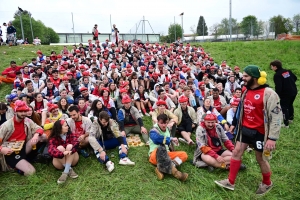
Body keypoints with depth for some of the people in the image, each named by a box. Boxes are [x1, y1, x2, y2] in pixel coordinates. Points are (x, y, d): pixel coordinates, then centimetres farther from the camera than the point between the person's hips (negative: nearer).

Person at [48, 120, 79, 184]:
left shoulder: (70, 134, -2)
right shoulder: (53, 138, -8)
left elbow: (76, 142, -22)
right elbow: (50, 150, -27)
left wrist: (71, 150, -43)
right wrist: (62, 153, -45)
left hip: (72, 160, 1)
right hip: (60, 163, -1)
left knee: (70, 146, -25)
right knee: (60, 148, -25)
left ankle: (65, 172, -35)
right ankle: (69, 170, -29)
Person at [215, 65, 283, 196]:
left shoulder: (268, 93, -20)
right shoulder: (246, 91, 5)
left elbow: (276, 117, -20)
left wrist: (272, 138, -23)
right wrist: (234, 124, 19)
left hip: (259, 132, -7)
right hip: (245, 129, 7)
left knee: (261, 159, 10)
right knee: (236, 152, 8)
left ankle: (267, 183, 38)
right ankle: (230, 182, 21)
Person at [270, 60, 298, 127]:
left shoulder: (277, 75, -19)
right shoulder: (287, 71, 5)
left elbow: (278, 87, -24)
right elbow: (295, 78, 18)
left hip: (286, 94, -8)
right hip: (294, 91, 9)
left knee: (284, 108, 1)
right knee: (290, 105, 26)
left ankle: (286, 124, 4)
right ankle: (291, 118, 44)